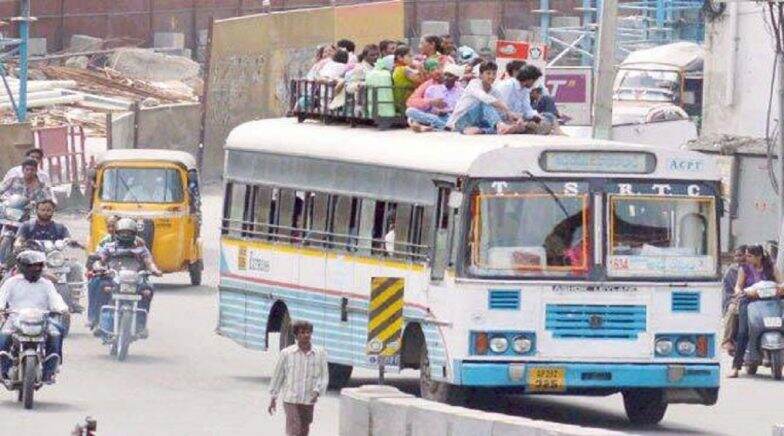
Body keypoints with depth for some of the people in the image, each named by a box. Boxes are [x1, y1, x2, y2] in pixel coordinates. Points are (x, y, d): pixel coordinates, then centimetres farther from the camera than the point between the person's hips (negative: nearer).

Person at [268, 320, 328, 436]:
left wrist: (317, 391, -16)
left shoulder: (320, 353, 0)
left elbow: (324, 376, 2)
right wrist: (273, 399, 8)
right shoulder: (287, 353, -4)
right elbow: (277, 376, 4)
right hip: (291, 399, -3)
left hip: (308, 400, 3)